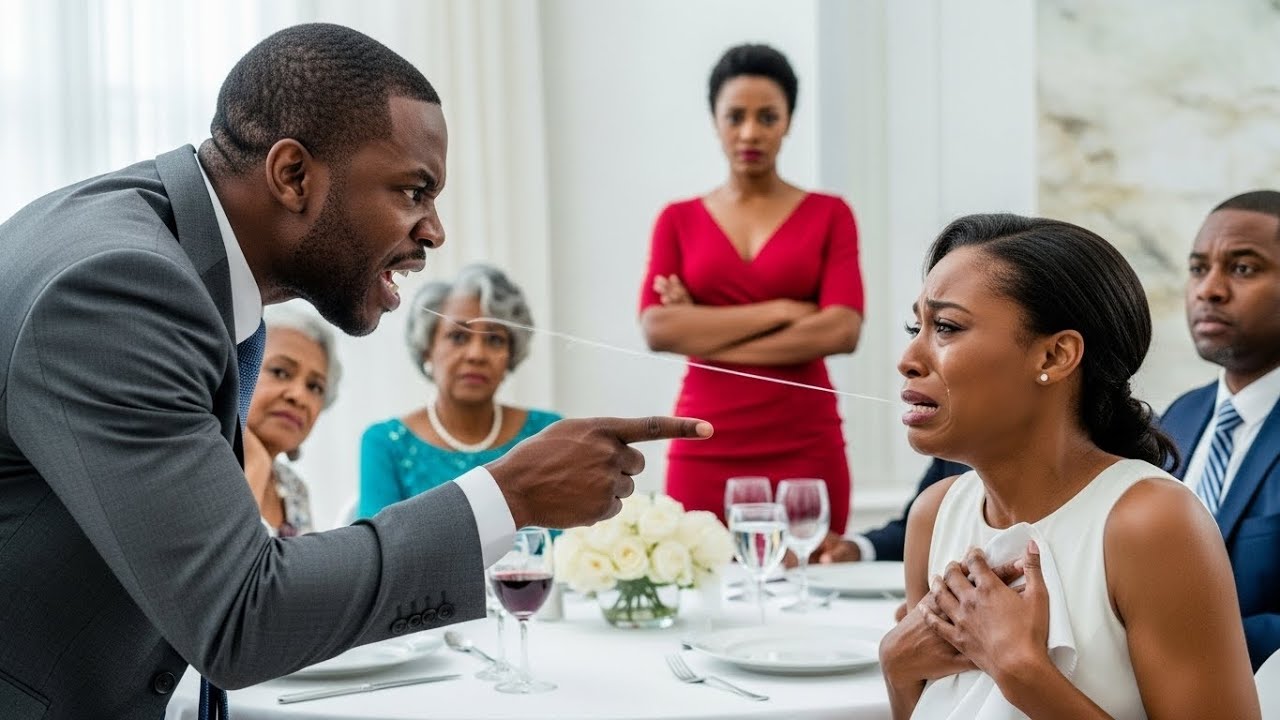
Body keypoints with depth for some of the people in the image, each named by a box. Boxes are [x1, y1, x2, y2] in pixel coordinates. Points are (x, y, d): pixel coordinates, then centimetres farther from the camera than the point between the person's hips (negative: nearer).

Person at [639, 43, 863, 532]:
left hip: (806, 450, -1)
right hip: (706, 452, 1)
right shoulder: (679, 221, 9)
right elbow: (657, 329, -6)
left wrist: (706, 333, -7)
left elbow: (842, 330, -9)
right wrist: (779, 310, -11)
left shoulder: (828, 215, 6)